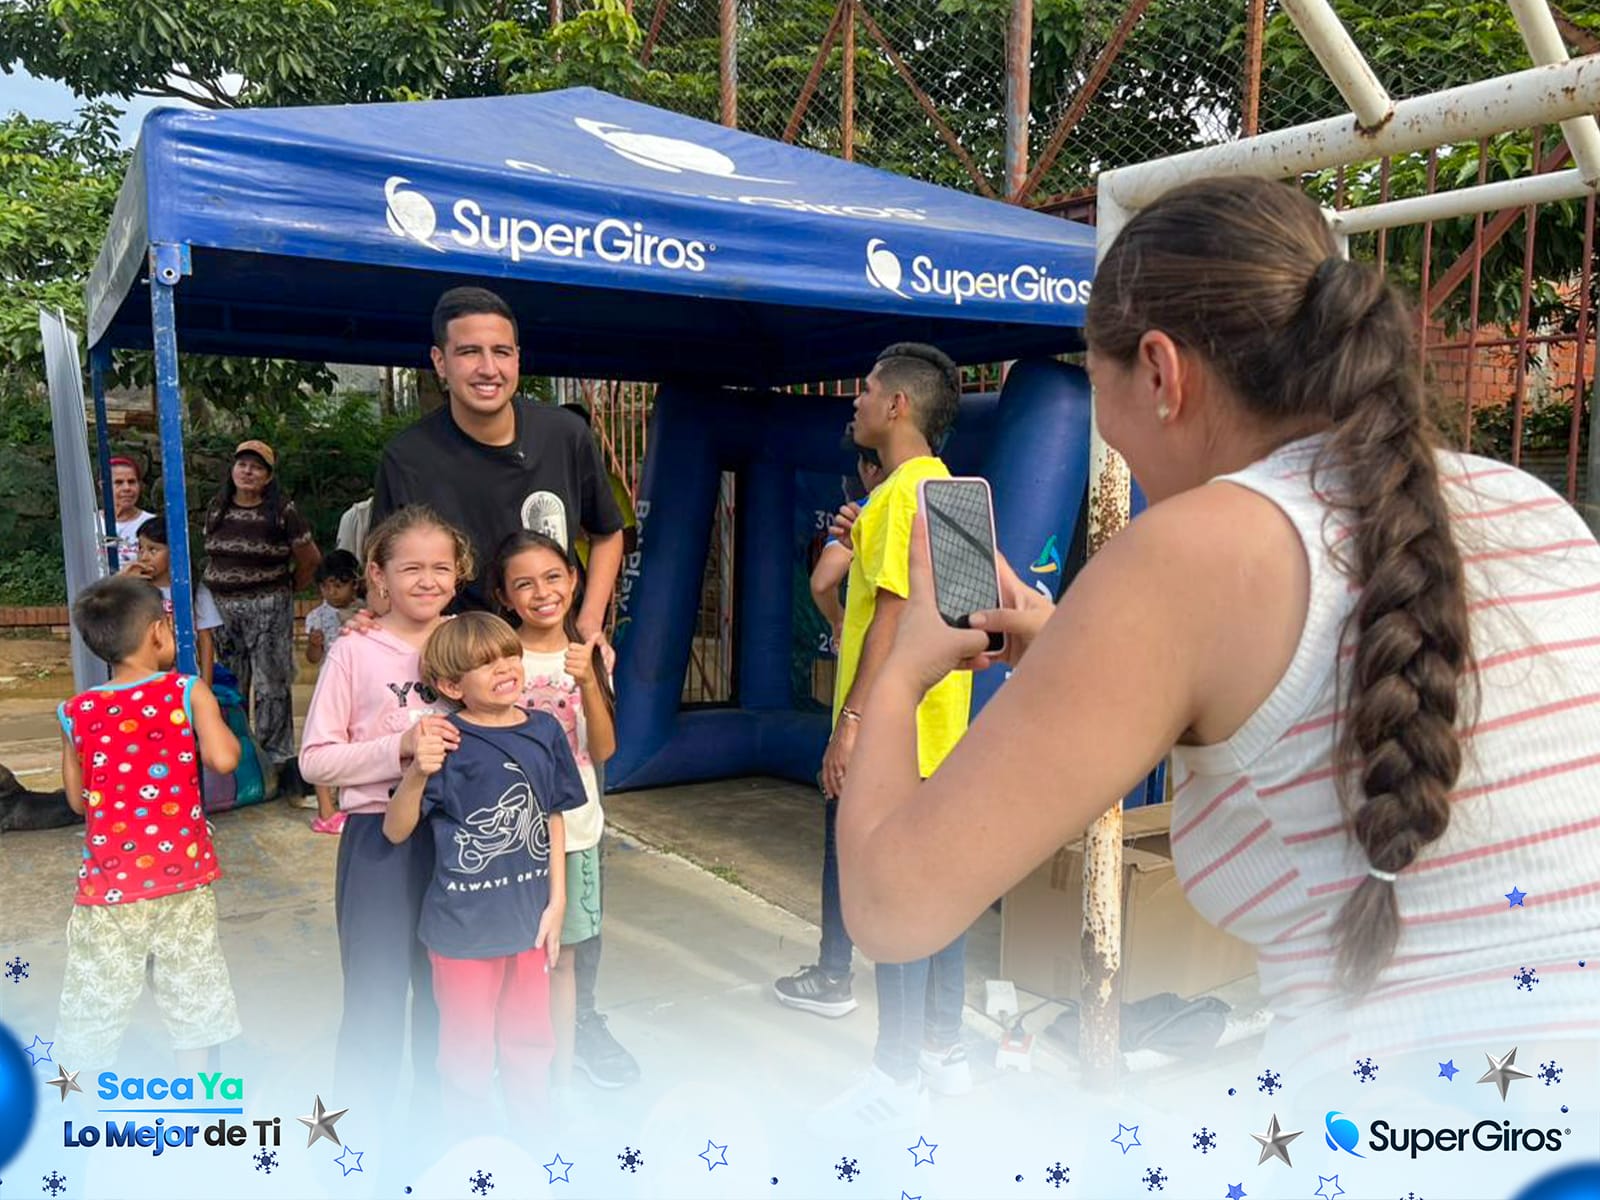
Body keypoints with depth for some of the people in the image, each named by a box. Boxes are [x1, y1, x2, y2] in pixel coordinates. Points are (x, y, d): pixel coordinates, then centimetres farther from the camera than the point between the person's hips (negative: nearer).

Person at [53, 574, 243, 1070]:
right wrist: (210, 716, -1)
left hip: (110, 878, 1)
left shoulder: (77, 712, -2)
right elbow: (223, 758, -18)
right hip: (182, 871, -1)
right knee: (191, 987, 12)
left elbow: (78, 799, 6)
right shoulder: (187, 691, -9)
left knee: (98, 996, 14)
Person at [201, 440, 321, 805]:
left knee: (272, 689, -4)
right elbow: (212, 555, 20)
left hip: (269, 609, -4)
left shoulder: (283, 511, -6)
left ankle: (284, 770, 0)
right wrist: (226, 587, 11)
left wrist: (287, 589, 8)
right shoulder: (217, 510, 9)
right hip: (223, 609, 4)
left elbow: (310, 558, 0)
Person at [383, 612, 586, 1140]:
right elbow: (395, 831, -13)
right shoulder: (446, 743, -16)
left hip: (529, 917, 4)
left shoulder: (544, 730, -4)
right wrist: (417, 774, -31)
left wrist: (556, 901, 4)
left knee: (531, 1041, 21)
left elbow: (554, 819, 5)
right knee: (468, 1051, 15)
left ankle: (530, 1144, 42)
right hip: (464, 924, -4)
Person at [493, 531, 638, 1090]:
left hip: (574, 824, 3)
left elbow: (603, 750, -3)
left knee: (563, 953, 12)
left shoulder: (591, 656, 1)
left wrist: (588, 682, -18)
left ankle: (560, 1074, 26)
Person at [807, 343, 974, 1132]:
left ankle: (899, 1081, 10)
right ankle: (944, 1052, 28)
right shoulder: (943, 488, 15)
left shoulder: (905, 491, -16)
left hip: (893, 734, -10)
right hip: (936, 731, 10)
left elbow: (893, 614, -22)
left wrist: (850, 722, -21)